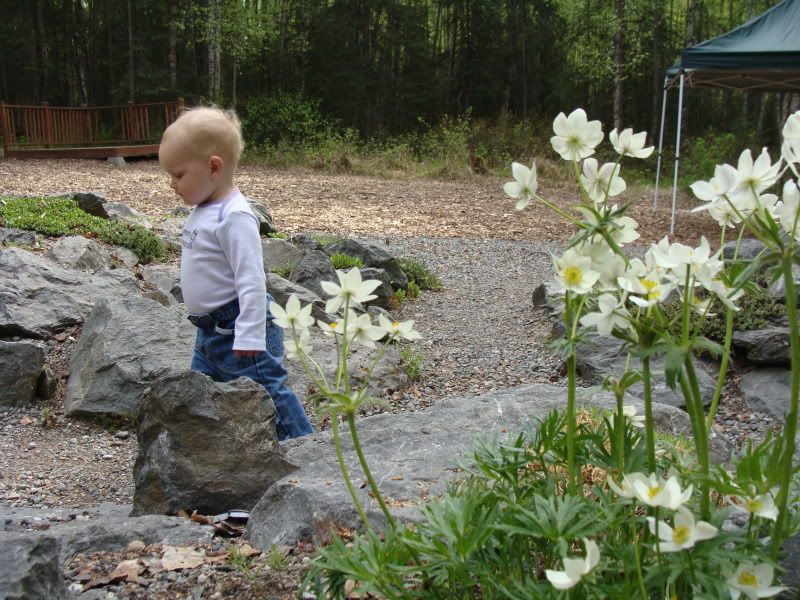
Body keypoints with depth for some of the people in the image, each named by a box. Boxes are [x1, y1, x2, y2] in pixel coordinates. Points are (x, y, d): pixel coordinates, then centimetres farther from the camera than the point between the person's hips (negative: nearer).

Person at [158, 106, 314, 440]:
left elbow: (251, 281, -26)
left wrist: (250, 337, -28)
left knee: (266, 393, -4)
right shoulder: (203, 212, 9)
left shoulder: (234, 217, -21)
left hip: (239, 331, -10)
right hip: (210, 332, 10)